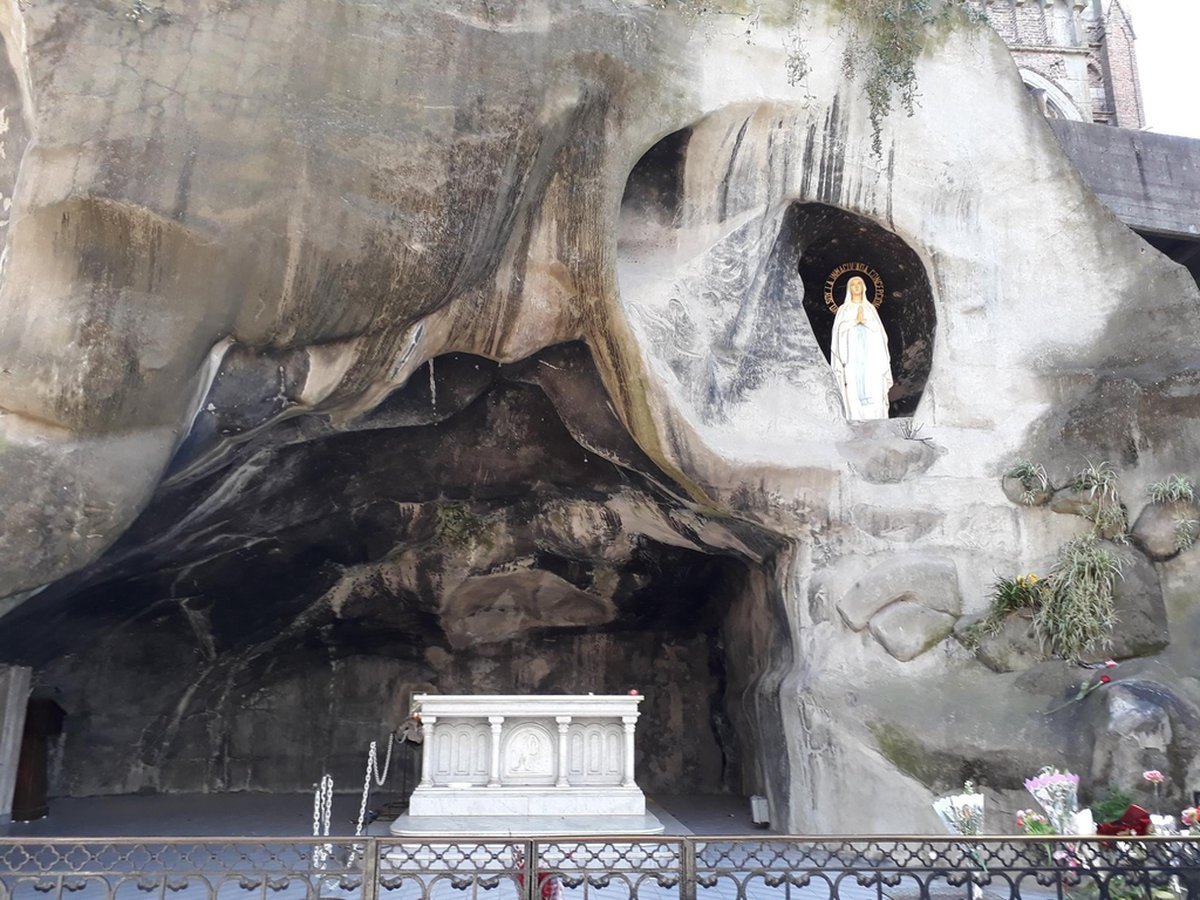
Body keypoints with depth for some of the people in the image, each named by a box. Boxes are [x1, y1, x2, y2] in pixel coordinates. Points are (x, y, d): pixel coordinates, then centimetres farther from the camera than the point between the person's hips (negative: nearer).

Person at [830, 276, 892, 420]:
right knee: (854, 390, -11)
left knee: (873, 389, -8)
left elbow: (878, 329, 7)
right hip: (852, 354, -2)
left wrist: (865, 321, -9)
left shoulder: (870, 308, 18)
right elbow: (839, 328, -2)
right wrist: (855, 320, -11)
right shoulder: (844, 309, 12)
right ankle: (855, 421, -13)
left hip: (870, 353, 2)